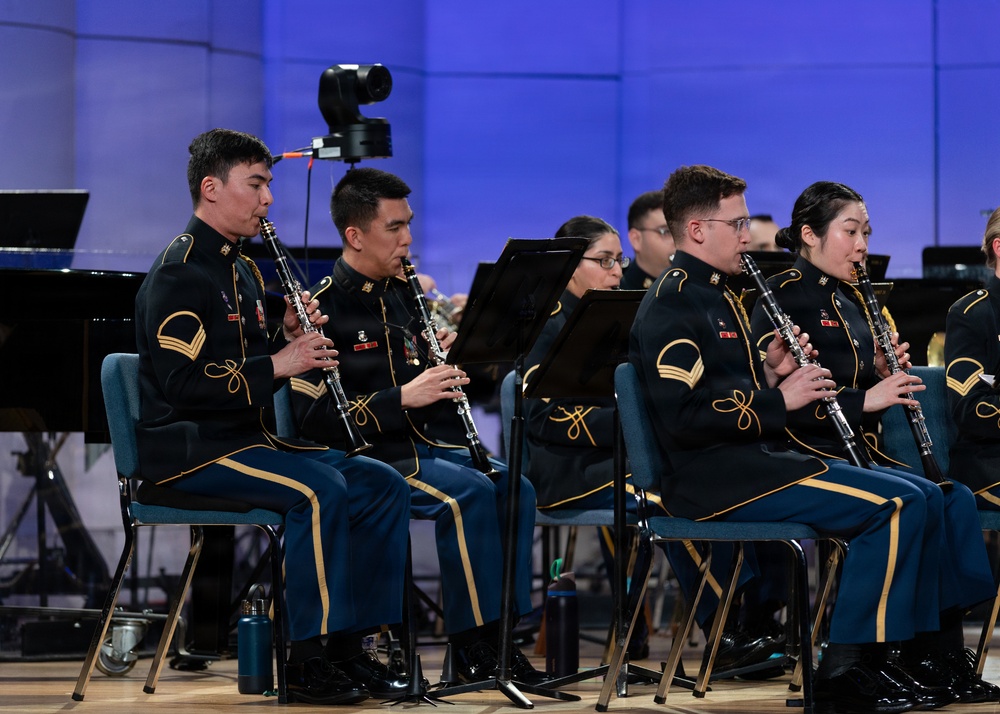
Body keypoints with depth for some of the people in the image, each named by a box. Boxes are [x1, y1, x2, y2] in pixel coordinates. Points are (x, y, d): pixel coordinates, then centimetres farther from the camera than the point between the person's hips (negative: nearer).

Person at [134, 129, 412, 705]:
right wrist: (276, 365, -21)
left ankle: (349, 643, -3)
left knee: (383, 485, -4)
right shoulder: (179, 272, -11)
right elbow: (182, 382, -21)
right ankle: (308, 661, -25)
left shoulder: (242, 269, 19)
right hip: (190, 448, -9)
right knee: (320, 490, -31)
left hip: (252, 438, 9)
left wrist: (291, 339, 1)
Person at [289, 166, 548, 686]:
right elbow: (314, 418, -16)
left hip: (418, 444, 7)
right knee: (469, 492, -28)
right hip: (360, 456, -7)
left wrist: (443, 366, -4)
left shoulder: (402, 297, 15)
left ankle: (502, 639, -15)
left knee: (514, 488, -17)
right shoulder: (322, 309, -8)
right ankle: (473, 648, -21)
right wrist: (404, 398, -22)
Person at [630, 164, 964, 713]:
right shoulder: (670, 303, -12)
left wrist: (768, 373, 7)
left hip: (751, 460, 10)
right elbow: (683, 414, -22)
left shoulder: (714, 296, 21)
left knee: (914, 496, 4)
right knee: (896, 504, -20)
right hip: (712, 480, -10)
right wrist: (777, 400, -16)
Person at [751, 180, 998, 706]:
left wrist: (886, 376, -1)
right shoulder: (784, 295, -8)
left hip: (860, 449, 8)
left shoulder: (850, 301, 18)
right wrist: (864, 400, -22)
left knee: (956, 499, -14)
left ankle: (942, 649, -17)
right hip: (808, 454, -8)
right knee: (920, 499, -26)